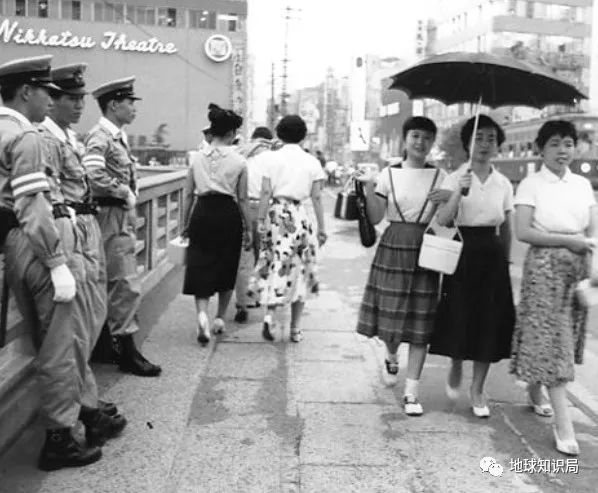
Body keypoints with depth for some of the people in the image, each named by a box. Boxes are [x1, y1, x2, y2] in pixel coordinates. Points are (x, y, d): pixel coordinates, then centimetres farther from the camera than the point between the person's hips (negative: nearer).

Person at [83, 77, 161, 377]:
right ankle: (127, 352, 2)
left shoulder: (117, 136, 16)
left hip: (123, 218, 10)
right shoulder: (100, 136, -13)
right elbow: (94, 175, -27)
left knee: (115, 285, 16)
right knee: (127, 286, -6)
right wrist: (125, 194, -17)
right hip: (112, 217, -10)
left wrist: (129, 196, 4)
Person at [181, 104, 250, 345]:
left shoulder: (196, 157, 3)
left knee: (200, 268, 5)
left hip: (202, 214, 1)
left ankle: (202, 314, -18)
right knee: (226, 268, 14)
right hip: (228, 215, -1)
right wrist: (248, 228, 8)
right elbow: (242, 199, -1)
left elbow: (188, 194, 7)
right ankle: (220, 318, 24)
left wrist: (186, 224, 16)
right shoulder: (239, 161, -3)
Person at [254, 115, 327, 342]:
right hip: (300, 217, 1)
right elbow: (317, 197, 3)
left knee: (275, 266, 12)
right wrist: (321, 227, 7)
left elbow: (266, 192, -6)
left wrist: (261, 219, -3)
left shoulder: (272, 157, 0)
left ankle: (269, 315, -9)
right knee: (300, 271, 9)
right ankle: (295, 328, 13)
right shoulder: (311, 162, 4)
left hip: (276, 214, 0)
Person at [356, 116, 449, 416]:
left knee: (420, 322, 0)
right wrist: (368, 188, -14)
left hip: (425, 251, 0)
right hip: (392, 248, 0)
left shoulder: (440, 177, 5)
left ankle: (412, 391, 9)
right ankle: (391, 358, 40)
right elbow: (375, 218, 0)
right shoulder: (389, 174, 3)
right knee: (390, 313, 5)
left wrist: (447, 200, -13)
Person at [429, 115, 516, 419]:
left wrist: (505, 262, 10)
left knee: (489, 322, 3)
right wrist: (459, 193, -27)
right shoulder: (455, 178, -3)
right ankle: (455, 367, 32)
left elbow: (506, 229, 12)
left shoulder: (503, 184, 6)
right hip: (462, 253, -3)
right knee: (460, 316, 0)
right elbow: (442, 221, -14)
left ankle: (477, 389, 18)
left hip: (492, 256, 3)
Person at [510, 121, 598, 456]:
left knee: (566, 337, 11)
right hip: (545, 265, -5)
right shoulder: (532, 184, -2)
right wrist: (568, 240, -14)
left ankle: (535, 391, 35)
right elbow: (523, 232, -11)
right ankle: (564, 425, -5)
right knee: (551, 340, -6)